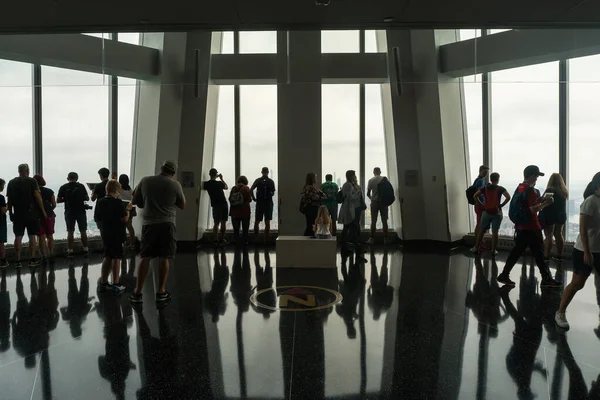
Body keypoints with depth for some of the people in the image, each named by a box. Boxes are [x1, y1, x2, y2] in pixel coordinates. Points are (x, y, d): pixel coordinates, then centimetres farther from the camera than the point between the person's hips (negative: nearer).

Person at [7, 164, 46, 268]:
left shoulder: (11, 182, 7)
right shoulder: (31, 181, -5)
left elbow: (9, 199, 8)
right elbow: (38, 197, -11)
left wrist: (10, 212, 15)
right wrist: (43, 211, -5)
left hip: (18, 214, 3)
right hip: (31, 213, -3)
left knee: (18, 237, 6)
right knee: (32, 236, 3)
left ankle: (18, 261, 7)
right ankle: (32, 260, 5)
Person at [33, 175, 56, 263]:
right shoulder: (49, 191, -1)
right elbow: (54, 205, -2)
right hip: (49, 215, 1)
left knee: (41, 237, 3)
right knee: (50, 236, 13)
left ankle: (44, 257, 1)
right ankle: (51, 255, 11)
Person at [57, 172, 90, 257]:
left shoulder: (63, 187, -1)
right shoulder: (81, 186, -3)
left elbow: (58, 200, 0)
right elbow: (87, 198, 3)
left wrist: (66, 199, 15)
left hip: (69, 212, 0)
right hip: (81, 211, 0)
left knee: (70, 232, 5)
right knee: (83, 231, 9)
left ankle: (70, 251, 4)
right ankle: (85, 249, 13)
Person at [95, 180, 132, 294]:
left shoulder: (100, 202, 3)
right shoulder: (118, 203, -17)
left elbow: (96, 218, 10)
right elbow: (125, 219, -20)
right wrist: (128, 209, -5)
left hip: (105, 233, 6)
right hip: (117, 234, -6)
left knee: (107, 257, 17)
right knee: (116, 258, 2)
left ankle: (103, 283, 21)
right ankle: (115, 285, 5)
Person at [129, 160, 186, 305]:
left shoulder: (145, 181, 5)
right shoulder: (175, 184, -1)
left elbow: (136, 202, 13)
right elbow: (182, 205, 9)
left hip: (148, 223, 2)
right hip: (166, 224, -2)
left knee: (145, 257, 7)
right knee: (164, 258, 3)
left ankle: (137, 293, 7)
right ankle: (161, 292, 8)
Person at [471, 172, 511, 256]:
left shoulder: (485, 188, 3)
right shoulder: (500, 188, -4)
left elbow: (475, 196, -4)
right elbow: (508, 197, -18)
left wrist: (481, 204, 1)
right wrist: (501, 205, -8)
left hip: (486, 212, 2)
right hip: (497, 213, -2)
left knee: (482, 231, 11)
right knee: (495, 232, 4)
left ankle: (476, 248, 15)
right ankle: (493, 251, 9)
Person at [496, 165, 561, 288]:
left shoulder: (519, 188, 10)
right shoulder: (530, 190, -18)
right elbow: (532, 210, -22)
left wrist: (540, 200, 15)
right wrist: (545, 203, -13)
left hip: (521, 226, 8)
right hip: (531, 227, -8)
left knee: (516, 251, 11)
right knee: (539, 254, 4)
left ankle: (504, 275, 11)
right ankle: (547, 279, 15)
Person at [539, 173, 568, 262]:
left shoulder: (550, 190, -15)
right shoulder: (564, 191, 4)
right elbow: (562, 205, 12)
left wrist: (542, 219, -13)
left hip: (550, 216, -6)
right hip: (561, 216, 6)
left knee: (549, 236, -6)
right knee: (558, 234, 12)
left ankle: (546, 256, -6)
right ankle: (559, 255, 18)